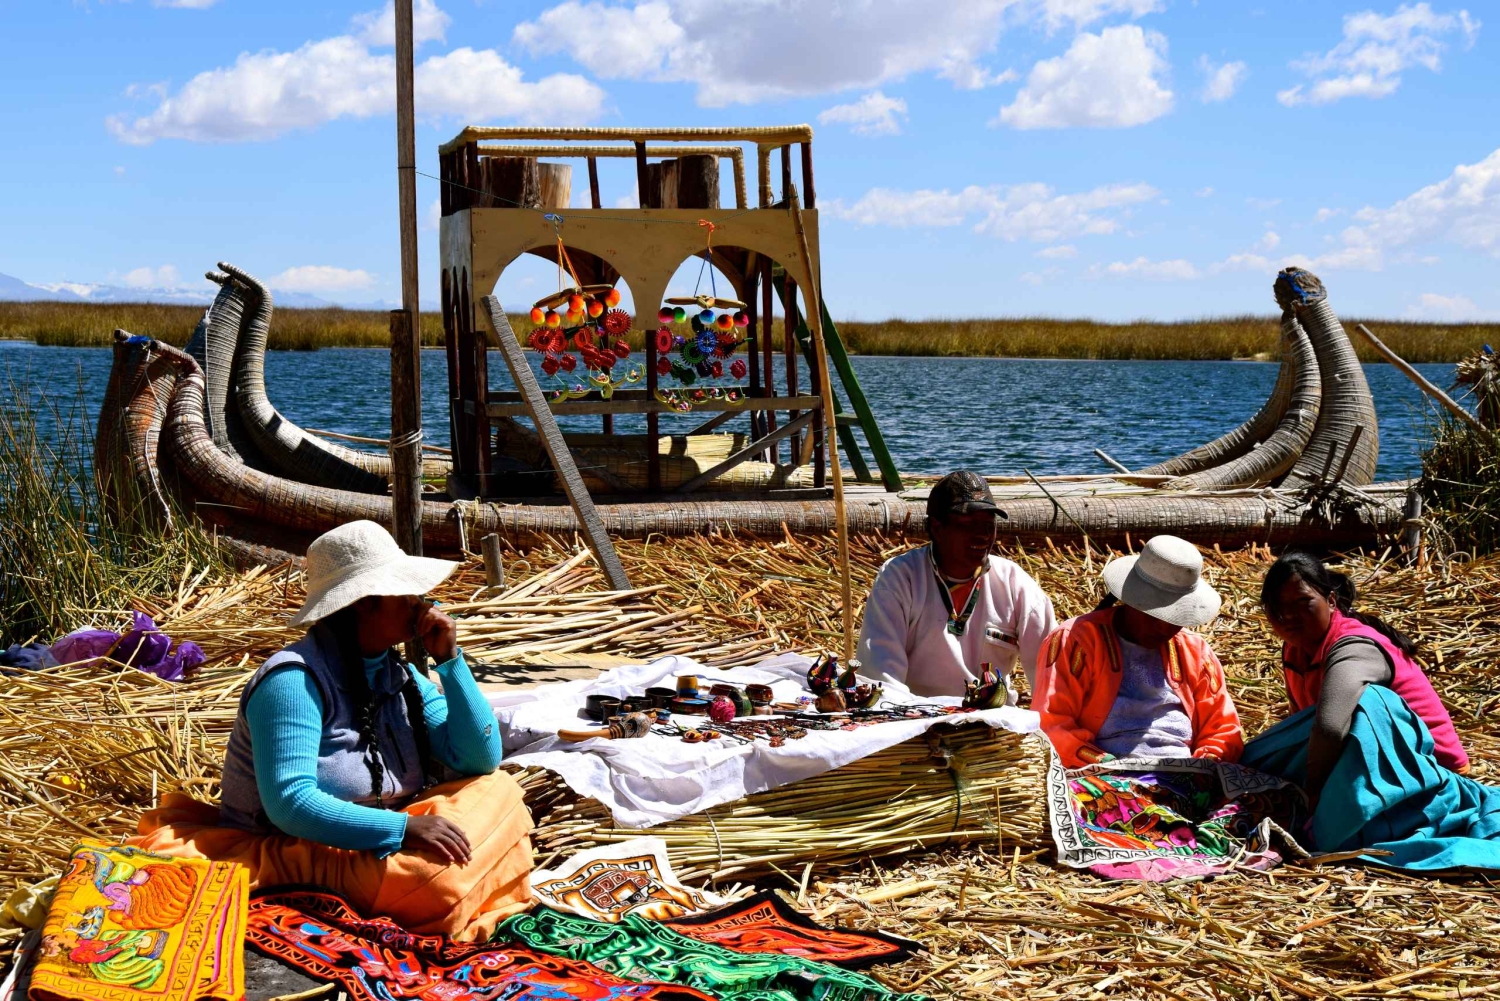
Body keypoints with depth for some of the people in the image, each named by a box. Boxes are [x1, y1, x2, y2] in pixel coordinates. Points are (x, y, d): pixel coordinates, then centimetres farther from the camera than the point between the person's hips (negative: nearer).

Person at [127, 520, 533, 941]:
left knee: (497, 789, -8)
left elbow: (481, 759, 1)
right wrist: (403, 828, -33)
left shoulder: (401, 676, 7)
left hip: (374, 848, 8)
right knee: (434, 880, -33)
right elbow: (288, 802, -27)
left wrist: (450, 660, -7)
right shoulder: (294, 681, -17)